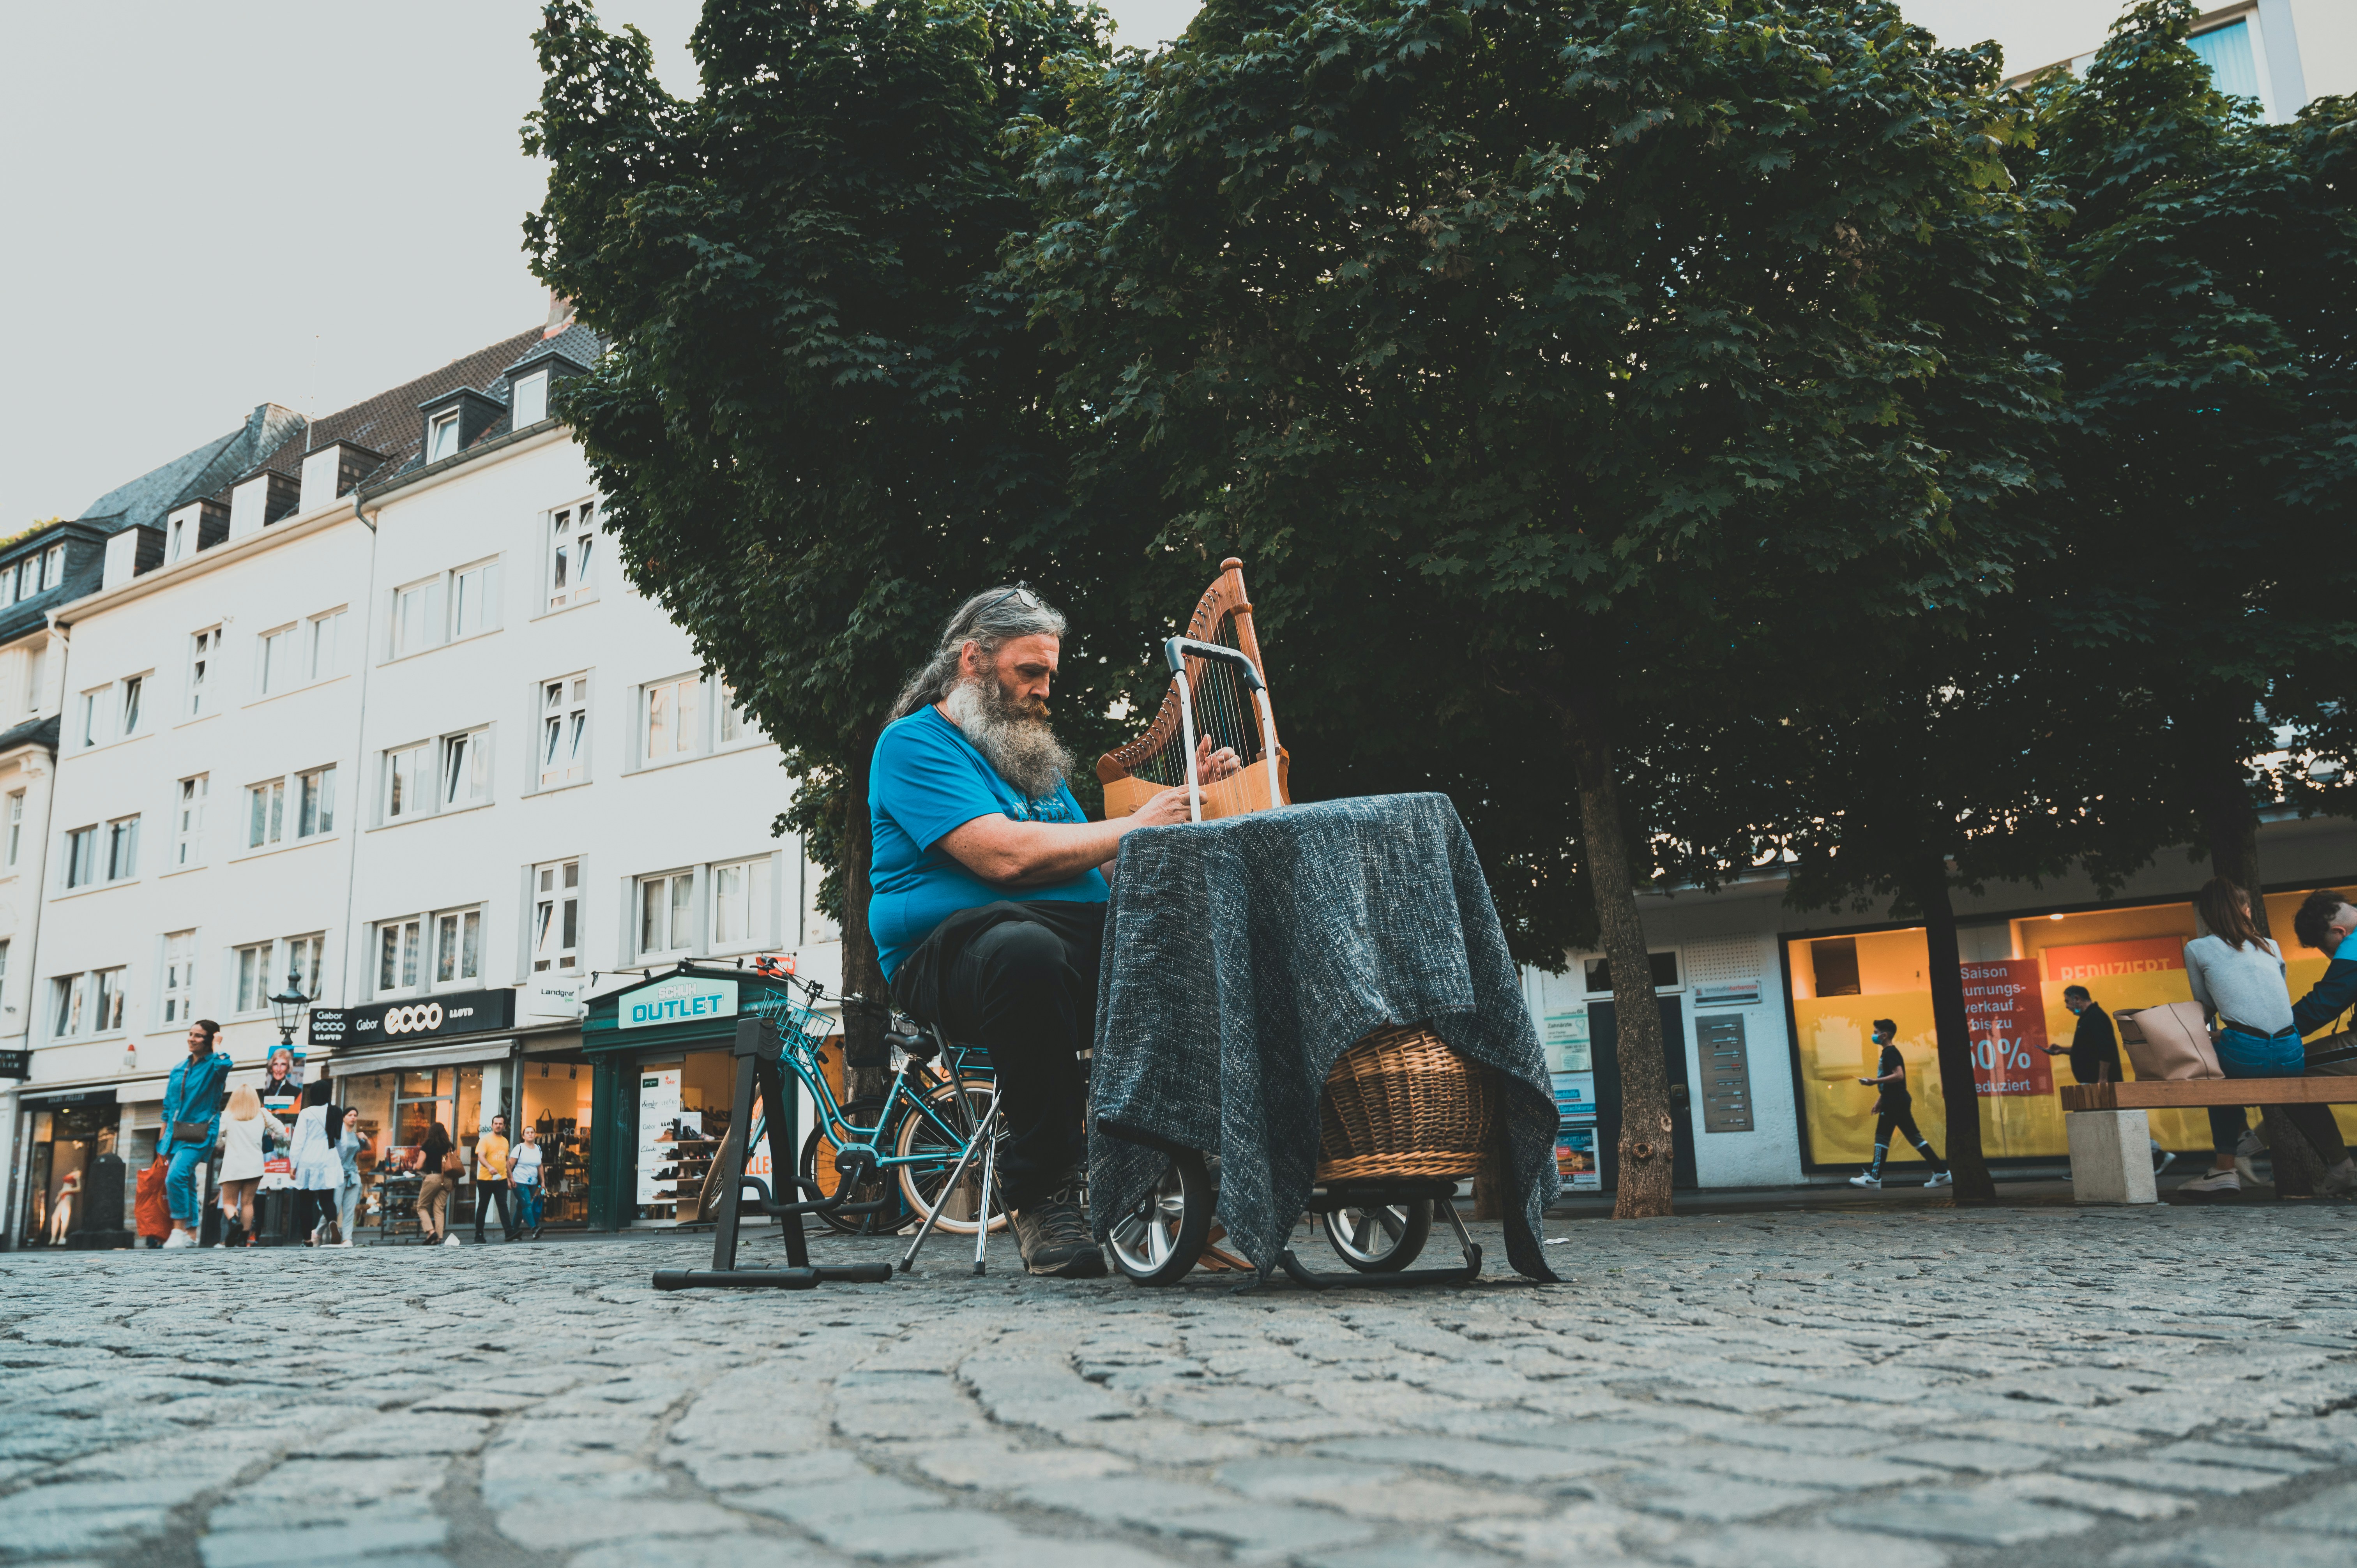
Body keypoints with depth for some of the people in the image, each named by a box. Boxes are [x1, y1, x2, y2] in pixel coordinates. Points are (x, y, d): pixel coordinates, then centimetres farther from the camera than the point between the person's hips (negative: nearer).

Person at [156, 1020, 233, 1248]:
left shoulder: (213, 1066, -5)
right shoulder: (178, 1068, 14)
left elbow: (224, 1065, -33)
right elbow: (168, 1106, 18)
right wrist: (162, 1139, 15)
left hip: (199, 1133, -7)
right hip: (176, 1133, 7)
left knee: (176, 1176, -23)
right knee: (187, 1185, 9)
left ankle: (179, 1229, -16)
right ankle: (191, 1235, 14)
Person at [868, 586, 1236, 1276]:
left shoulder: (1030, 753, 27)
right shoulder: (914, 743, 1)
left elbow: (1098, 872, 24)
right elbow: (1006, 856, -15)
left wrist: (1185, 800, 14)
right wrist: (1133, 827, -6)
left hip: (1087, 943, 7)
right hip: (956, 952, -7)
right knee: (1028, 950, -42)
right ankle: (1039, 1193, -28)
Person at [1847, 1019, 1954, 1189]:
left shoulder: (1890, 1053, -13)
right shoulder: (1889, 1053, 18)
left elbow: (1899, 1075, -26)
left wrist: (1874, 1081, -25)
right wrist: (1881, 1100, 24)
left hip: (1895, 1102, -10)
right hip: (1898, 1100, 10)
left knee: (1882, 1138, -5)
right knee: (1914, 1137, 9)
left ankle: (1874, 1178, -3)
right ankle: (1941, 1172, 9)